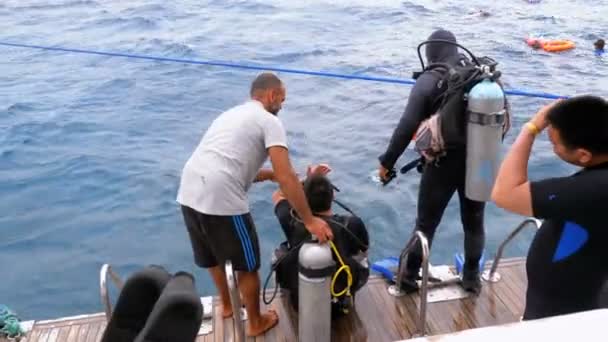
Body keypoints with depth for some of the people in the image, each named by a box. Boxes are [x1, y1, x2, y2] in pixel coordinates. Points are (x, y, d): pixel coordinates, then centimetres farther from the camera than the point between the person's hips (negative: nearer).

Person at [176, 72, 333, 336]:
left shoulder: (231, 114, 26)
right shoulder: (269, 120, 0)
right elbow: (286, 177, -10)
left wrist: (270, 174, 24)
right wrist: (309, 221, -6)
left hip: (188, 193, 8)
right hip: (221, 200, -8)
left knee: (215, 256, 29)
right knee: (247, 265, 14)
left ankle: (227, 305, 51)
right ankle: (256, 323, 32)